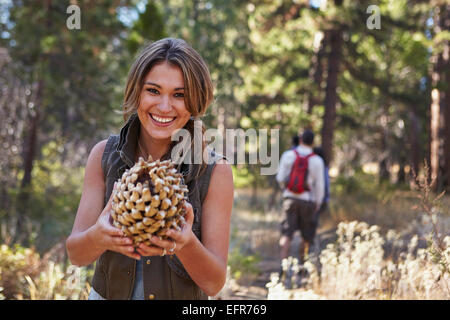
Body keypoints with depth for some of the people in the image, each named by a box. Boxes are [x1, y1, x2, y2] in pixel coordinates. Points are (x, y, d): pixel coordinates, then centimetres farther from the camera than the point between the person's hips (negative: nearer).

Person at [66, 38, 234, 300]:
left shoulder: (215, 171, -17)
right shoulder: (104, 155, -11)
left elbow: (214, 283, -18)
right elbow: (76, 254, -13)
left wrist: (185, 244, -37)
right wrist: (98, 237, -34)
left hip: (184, 298, -1)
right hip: (107, 293, 2)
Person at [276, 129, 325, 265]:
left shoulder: (287, 155, -3)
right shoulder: (317, 160, -7)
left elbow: (280, 178, 0)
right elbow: (319, 185, -3)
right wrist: (318, 203, 12)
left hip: (290, 198, 1)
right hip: (307, 200, -1)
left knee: (286, 233, -2)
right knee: (306, 235, 14)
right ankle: (301, 265, 22)